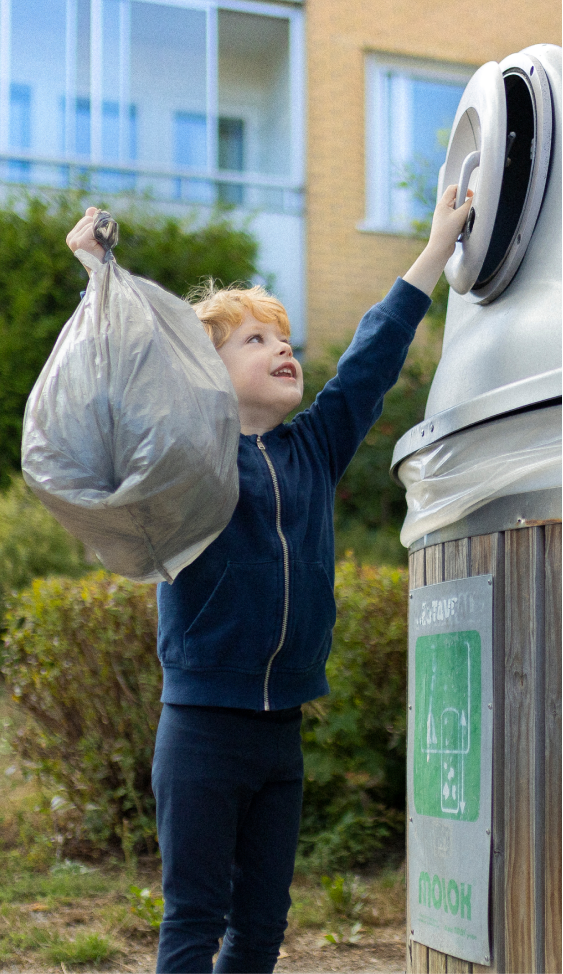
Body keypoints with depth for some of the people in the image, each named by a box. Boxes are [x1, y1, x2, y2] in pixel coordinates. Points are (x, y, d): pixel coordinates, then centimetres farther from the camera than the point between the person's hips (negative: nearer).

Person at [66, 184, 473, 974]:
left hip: (281, 732, 5)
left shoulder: (312, 452, 10)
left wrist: (439, 246, 17)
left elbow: (371, 360, 14)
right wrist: (97, 274, -26)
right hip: (203, 726, -5)